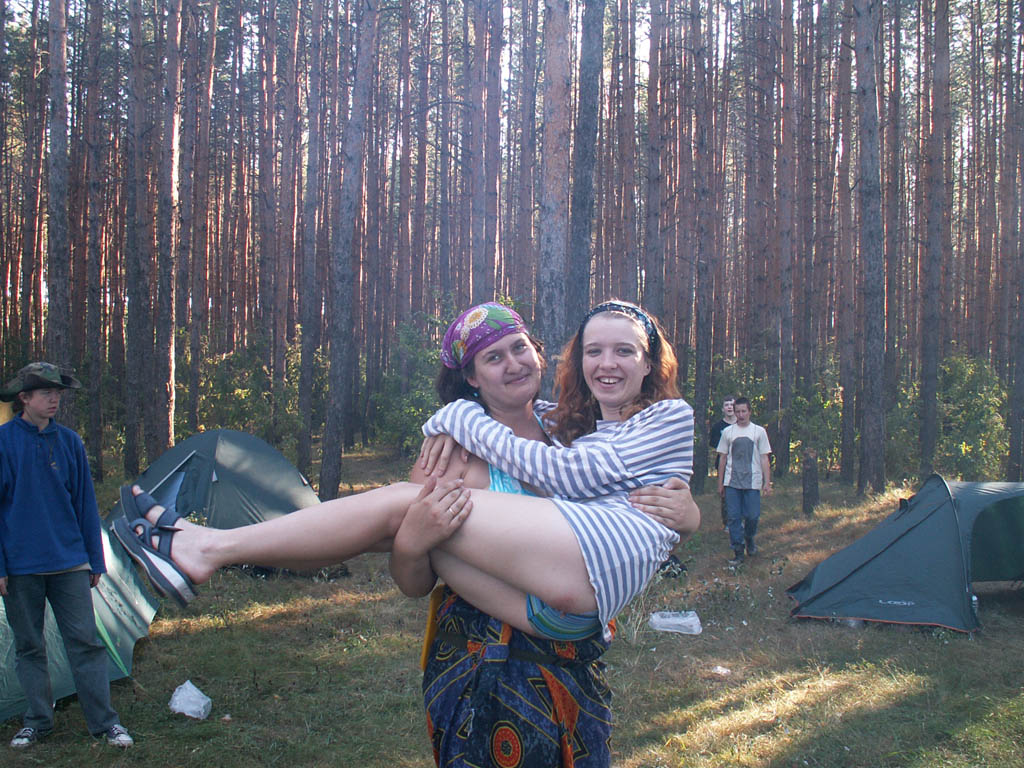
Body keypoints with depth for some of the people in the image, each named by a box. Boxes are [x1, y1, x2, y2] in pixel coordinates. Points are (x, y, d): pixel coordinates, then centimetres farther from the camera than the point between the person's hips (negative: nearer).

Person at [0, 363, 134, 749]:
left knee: (84, 642, 1)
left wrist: (95, 560, 9)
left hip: (69, 563, 2)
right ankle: (37, 721, 22)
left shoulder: (69, 442, 4)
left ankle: (105, 721, 7)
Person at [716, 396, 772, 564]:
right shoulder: (727, 432, 8)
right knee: (734, 517, -2)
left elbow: (764, 458, 4)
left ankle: (749, 538, 30)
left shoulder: (759, 431, 5)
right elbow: (722, 458, 11)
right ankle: (738, 551, 4)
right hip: (732, 482, 1)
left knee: (752, 516, 0)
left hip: (752, 482, -1)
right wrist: (720, 484, 9)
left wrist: (767, 482, -3)